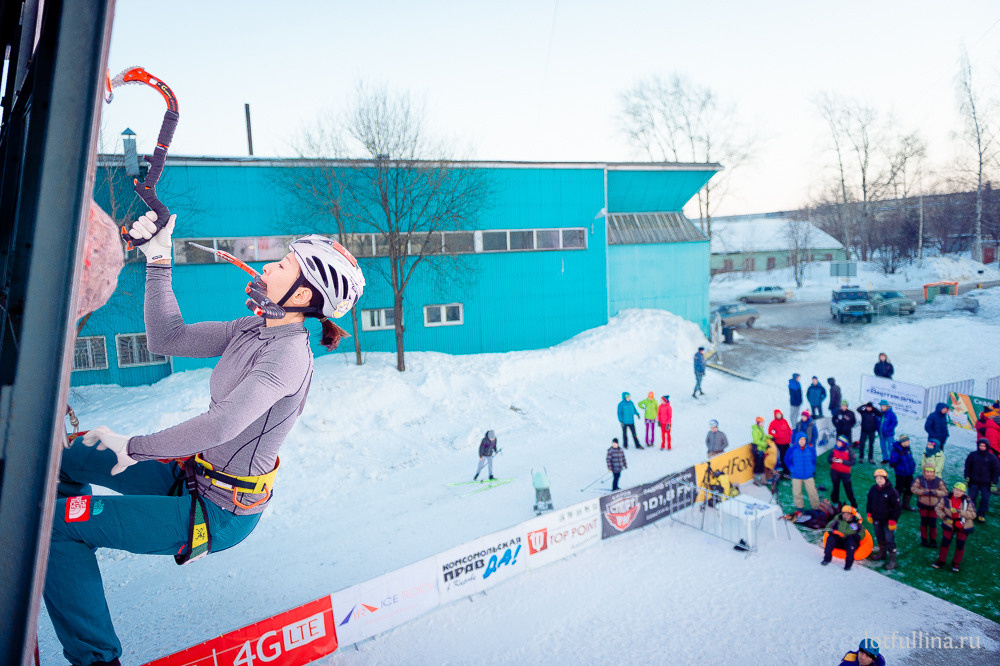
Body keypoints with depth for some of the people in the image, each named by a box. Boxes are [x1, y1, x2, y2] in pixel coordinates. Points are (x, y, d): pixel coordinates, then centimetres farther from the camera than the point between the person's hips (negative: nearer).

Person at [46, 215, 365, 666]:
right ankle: (55, 565, 35)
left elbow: (220, 426, -35)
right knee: (71, 454, 16)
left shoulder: (289, 353, -27)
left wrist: (134, 448, -23)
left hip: (218, 513, -9)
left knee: (56, 524, -9)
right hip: (193, 476, 9)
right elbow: (168, 339, 1)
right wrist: (158, 262, -2)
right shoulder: (255, 329, 0)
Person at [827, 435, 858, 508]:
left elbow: (853, 462, -12)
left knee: (848, 489, -2)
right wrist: (832, 460, -15)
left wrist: (842, 461, -22)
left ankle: (854, 505, 11)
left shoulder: (849, 450, -9)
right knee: (835, 487, 14)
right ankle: (835, 502, 32)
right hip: (834, 471, 3)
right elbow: (828, 458, 7)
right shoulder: (834, 449, 1)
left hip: (845, 473, -3)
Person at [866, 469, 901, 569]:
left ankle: (892, 560, 5)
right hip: (877, 519, 6)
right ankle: (882, 553, 39)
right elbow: (869, 502, 15)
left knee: (889, 540, -5)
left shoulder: (892, 491, -17)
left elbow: (897, 507, -12)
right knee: (879, 538, 20)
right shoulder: (873, 489, -1)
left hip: (887, 520, -6)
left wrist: (893, 521, -13)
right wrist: (869, 514, 13)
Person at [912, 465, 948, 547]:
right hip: (923, 505, 0)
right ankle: (924, 540, 22)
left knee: (933, 523, 2)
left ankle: (933, 541, 20)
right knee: (924, 522, 6)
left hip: (934, 506, 0)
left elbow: (945, 492, -3)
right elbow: (913, 489, -9)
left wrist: (936, 493, -21)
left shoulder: (938, 481, -4)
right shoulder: (919, 479, -7)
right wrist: (923, 492, -23)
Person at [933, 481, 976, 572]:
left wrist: (959, 511, -33)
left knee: (960, 545, 7)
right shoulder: (946, 499, -14)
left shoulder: (967, 501, -16)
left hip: (963, 526, -1)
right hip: (949, 523, 1)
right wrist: (944, 517, -20)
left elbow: (973, 515, -20)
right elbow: (938, 508, -3)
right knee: (945, 542, 7)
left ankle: (956, 563, 27)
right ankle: (941, 561, 23)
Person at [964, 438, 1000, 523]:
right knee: (971, 498, 4)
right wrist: (967, 479, 3)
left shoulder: (992, 457, -3)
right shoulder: (972, 455, -1)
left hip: (986, 484, -1)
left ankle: (981, 515, 18)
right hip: (974, 482, 1)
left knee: (985, 500, 3)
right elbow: (967, 467, 7)